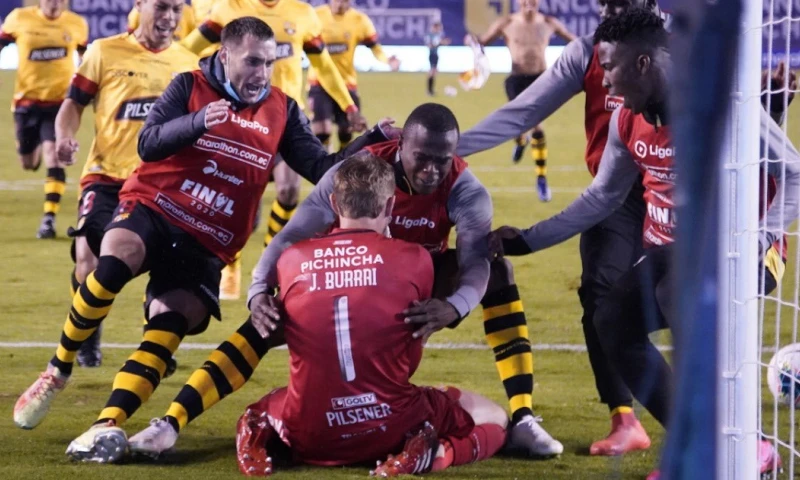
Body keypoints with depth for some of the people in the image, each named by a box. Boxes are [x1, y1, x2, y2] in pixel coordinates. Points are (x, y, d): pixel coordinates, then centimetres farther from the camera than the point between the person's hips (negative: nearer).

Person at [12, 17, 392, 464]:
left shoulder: (283, 111, 8)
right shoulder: (190, 87, 1)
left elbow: (321, 169, 3)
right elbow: (149, 144, -11)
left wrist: (373, 142, -12)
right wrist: (199, 121, -28)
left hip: (206, 244, 3)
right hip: (151, 210, -3)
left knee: (170, 325, -17)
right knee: (115, 260, -32)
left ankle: (110, 424, -20)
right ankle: (57, 372, -14)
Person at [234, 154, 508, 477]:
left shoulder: (290, 261, -1)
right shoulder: (414, 259, -6)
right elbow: (410, 361, 5)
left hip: (312, 437, 2)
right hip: (392, 430, -2)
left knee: (256, 414, 36)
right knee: (493, 418, 21)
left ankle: (261, 445, 2)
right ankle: (436, 452, -8)